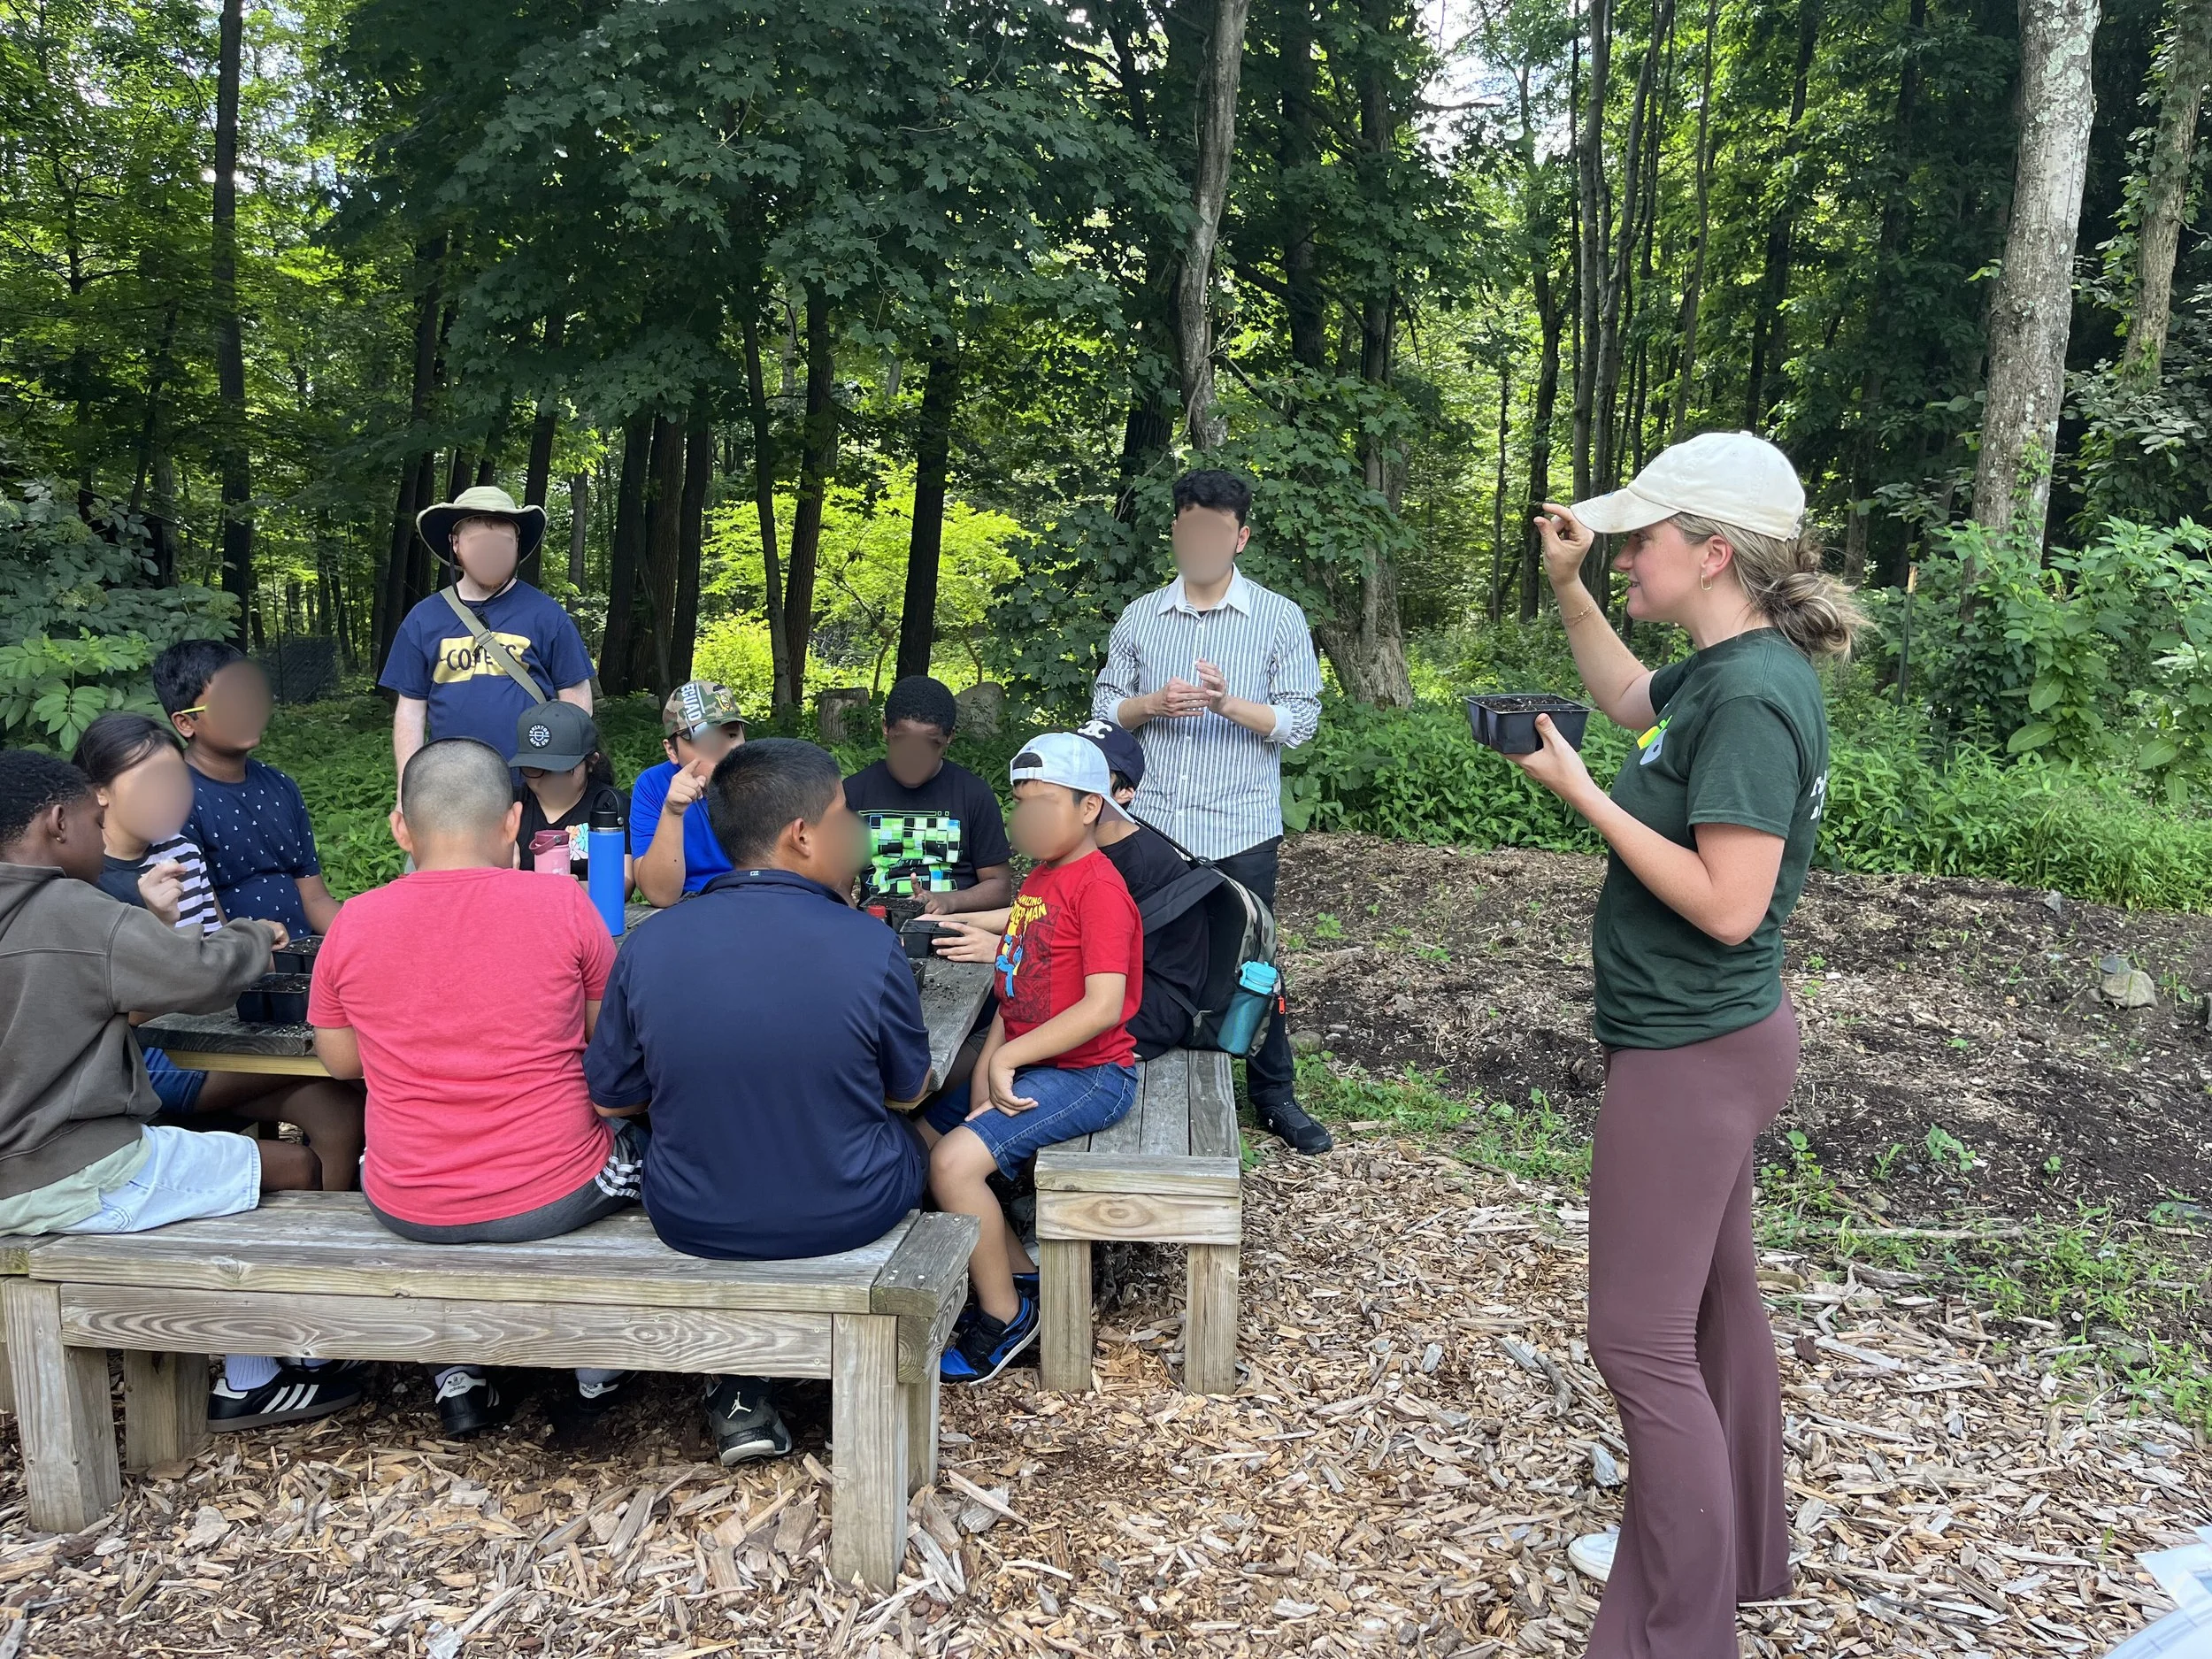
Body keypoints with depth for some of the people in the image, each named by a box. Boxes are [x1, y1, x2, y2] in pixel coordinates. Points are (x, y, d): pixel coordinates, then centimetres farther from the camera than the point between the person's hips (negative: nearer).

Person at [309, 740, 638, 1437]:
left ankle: (456, 1380, 33)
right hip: (551, 1200, -2)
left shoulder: (351, 925, -7)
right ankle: (598, 1367, 34)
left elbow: (340, 1060, 7)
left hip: (407, 1209, 3)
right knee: (643, 1144, 29)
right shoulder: (561, 903, -13)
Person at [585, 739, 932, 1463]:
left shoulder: (648, 944, -13)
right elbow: (911, 1089, -3)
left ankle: (738, 1397, 29)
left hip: (692, 1221, 2)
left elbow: (611, 1097, -2)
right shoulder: (870, 945, -19)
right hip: (847, 1216, -1)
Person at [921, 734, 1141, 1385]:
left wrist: (1006, 1058, -20)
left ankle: (1004, 1315, 0)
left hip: (1090, 1075, -10)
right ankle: (1019, 1272, 16)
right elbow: (1015, 995, 11)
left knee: (955, 1160, -22)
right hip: (1025, 1067, 10)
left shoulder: (1098, 886, -16)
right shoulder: (1037, 879, 13)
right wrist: (986, 1075, -2)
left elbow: (1103, 1007, -26)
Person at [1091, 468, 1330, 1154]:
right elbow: (1104, 706, 9)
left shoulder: (1280, 619, 0)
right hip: (1152, 825, 2)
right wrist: (1152, 704, -12)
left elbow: (1301, 720, -5)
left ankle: (1276, 1098, 23)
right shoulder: (1140, 616, 8)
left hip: (1241, 830, -2)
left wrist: (1228, 703, -21)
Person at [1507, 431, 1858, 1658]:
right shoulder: (1725, 672, 5)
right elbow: (1626, 696, 26)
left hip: (1692, 1052, -10)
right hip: (1706, 1041, 10)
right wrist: (1567, 586, 14)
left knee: (1640, 1337, -2)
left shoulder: (1753, 696, -23)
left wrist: (1581, 794, -22)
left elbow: (1728, 906, -27)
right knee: (1715, 1302, 22)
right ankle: (1731, 1549, 40)